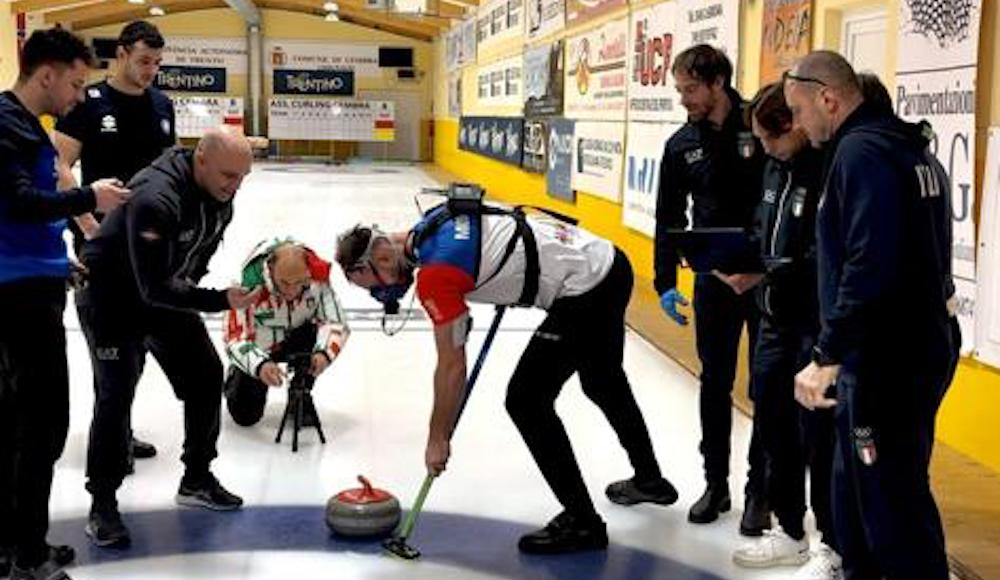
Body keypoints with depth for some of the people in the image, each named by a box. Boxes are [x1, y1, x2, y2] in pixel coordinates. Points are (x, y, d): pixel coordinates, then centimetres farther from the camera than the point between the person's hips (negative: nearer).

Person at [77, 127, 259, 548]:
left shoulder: (220, 196, -9)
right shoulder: (156, 198, -35)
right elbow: (155, 288, -37)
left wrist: (190, 287, 10)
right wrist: (221, 301, -40)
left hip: (168, 294, 8)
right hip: (111, 296, -8)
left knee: (206, 375, 5)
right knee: (116, 395, -11)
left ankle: (197, 479, 21)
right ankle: (103, 503, 4)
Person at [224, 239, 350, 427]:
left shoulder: (317, 275, -27)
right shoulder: (250, 284, -33)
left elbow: (335, 321, -23)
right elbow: (235, 339, -32)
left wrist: (324, 353, -43)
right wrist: (260, 365, -50)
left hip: (296, 338, 2)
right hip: (258, 349, -2)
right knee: (245, 415, -9)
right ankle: (236, 379, 28)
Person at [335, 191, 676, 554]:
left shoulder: (434, 276, -18)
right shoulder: (436, 221, 7)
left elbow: (452, 367, -13)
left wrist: (438, 439, -2)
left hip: (584, 289, -10)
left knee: (526, 400, -4)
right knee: (603, 382, 27)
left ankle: (582, 522, 4)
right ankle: (650, 480, 47)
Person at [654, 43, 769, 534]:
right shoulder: (681, 145, 3)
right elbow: (670, 218, 7)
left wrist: (764, 268, -17)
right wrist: (666, 283, 1)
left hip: (767, 278, -4)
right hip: (713, 278, 4)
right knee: (714, 383, 11)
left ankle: (760, 490, 17)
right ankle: (716, 483, 24)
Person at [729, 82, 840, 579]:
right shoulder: (777, 166, 9)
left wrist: (775, 270, -27)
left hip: (820, 324, -9)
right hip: (777, 318, 9)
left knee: (818, 433, 0)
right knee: (772, 422, 15)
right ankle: (790, 532, 33)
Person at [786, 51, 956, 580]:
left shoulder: (862, 151, -16)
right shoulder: (905, 145, 14)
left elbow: (870, 268, -26)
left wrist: (827, 356, -23)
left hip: (887, 361, -10)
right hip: (913, 345, 10)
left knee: (892, 503, -1)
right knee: (854, 492, 20)